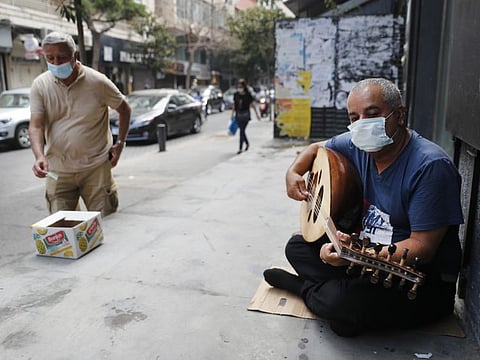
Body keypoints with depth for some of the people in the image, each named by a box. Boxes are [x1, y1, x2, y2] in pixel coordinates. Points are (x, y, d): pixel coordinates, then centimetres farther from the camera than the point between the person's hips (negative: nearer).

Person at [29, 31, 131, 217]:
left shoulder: (98, 82, -6)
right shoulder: (40, 85, -1)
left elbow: (124, 109, 7)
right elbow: (36, 126, -7)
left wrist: (120, 143, 2)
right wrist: (39, 156, -24)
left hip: (96, 166, -2)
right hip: (57, 170, 2)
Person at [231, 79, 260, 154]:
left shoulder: (248, 95, -6)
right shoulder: (236, 95, 5)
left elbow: (253, 105, 1)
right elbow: (234, 105, 12)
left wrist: (257, 114, 4)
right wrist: (232, 115, 12)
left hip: (245, 115, -4)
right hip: (238, 115, 4)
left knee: (242, 131, -11)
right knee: (242, 131, 11)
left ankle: (240, 148, -8)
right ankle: (247, 143, 35)